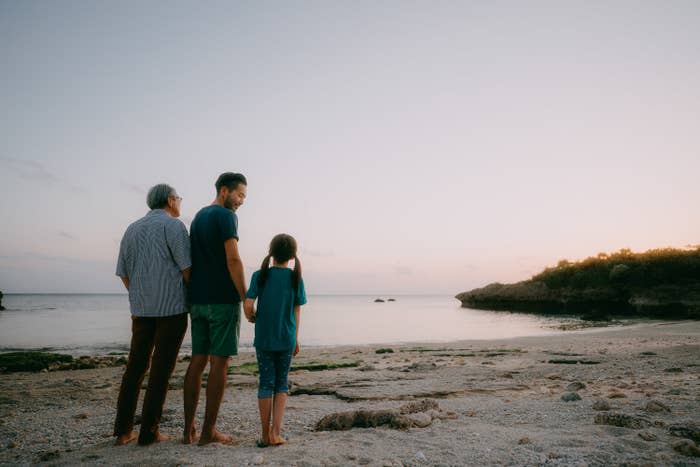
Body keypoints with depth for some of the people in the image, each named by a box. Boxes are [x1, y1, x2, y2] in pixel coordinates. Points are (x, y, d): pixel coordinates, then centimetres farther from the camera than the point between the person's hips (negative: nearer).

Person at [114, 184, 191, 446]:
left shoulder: (132, 229, 15)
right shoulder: (173, 225, -6)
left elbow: (123, 273, 16)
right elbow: (187, 268, -12)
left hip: (141, 309, 6)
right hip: (172, 306, -6)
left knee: (136, 366, 13)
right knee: (162, 368, 0)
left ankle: (123, 430, 15)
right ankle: (149, 432, 4)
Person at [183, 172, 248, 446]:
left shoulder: (198, 217, 18)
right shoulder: (226, 216, -9)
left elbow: (192, 262, 18)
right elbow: (233, 260, -17)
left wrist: (195, 296, 20)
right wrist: (247, 299, -13)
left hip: (198, 300, 8)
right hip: (224, 300, -8)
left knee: (198, 361, 10)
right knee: (219, 363, -2)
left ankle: (189, 429, 14)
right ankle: (208, 432, 3)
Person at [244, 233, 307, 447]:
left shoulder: (260, 275, -5)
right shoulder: (296, 278, -3)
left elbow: (248, 305, -14)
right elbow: (296, 312, 1)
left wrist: (252, 318, 8)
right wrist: (296, 339, 11)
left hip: (263, 339, 0)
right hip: (287, 339, 0)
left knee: (266, 382, 9)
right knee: (281, 383, 12)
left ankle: (265, 434, 15)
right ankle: (276, 433, 6)